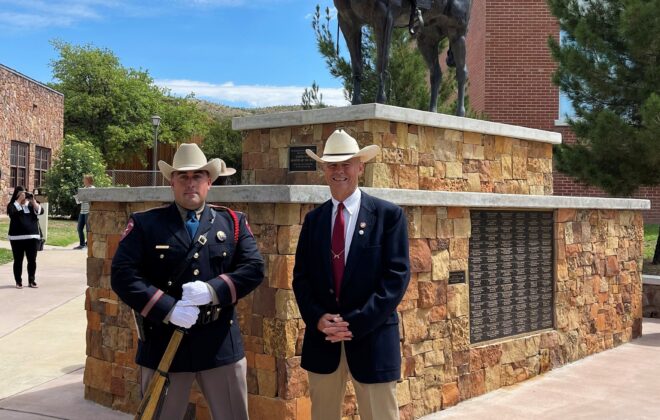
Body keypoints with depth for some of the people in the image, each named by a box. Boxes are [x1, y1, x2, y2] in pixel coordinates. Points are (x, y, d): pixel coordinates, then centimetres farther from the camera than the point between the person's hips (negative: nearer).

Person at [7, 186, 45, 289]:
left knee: (32, 260, 4)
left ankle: (31, 280, 13)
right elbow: (11, 212, -19)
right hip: (17, 237, -2)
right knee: (18, 260, 3)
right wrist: (19, 200, -19)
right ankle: (18, 281, 11)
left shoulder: (31, 204, 10)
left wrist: (33, 201, -15)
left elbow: (40, 211, -5)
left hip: (33, 236, 2)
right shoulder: (12, 205, 2)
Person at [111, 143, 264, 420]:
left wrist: (214, 290, -19)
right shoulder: (144, 224, 0)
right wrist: (168, 309, -19)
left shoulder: (233, 222, 7)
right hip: (164, 343, -1)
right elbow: (123, 275, -9)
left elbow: (253, 268, -2)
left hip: (221, 345, 1)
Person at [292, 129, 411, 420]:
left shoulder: (388, 215, -3)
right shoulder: (314, 219, 9)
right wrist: (317, 318, -10)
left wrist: (356, 323, -16)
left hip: (372, 339, -3)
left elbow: (397, 276, -10)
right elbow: (301, 276, 8)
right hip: (321, 340, 4)